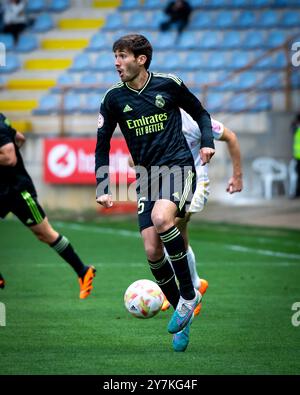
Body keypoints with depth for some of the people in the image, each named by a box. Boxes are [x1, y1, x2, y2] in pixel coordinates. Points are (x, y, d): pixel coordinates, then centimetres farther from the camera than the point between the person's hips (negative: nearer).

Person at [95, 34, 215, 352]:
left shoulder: (168, 84, -2)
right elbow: (102, 145, 12)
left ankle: (189, 294, -16)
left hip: (178, 167, -4)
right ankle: (182, 314, 13)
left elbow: (200, 112, 14)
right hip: (146, 176, 4)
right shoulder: (114, 98, 4)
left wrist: (207, 142, -4)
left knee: (161, 218, -33)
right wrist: (103, 188, 4)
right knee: (152, 252, -7)